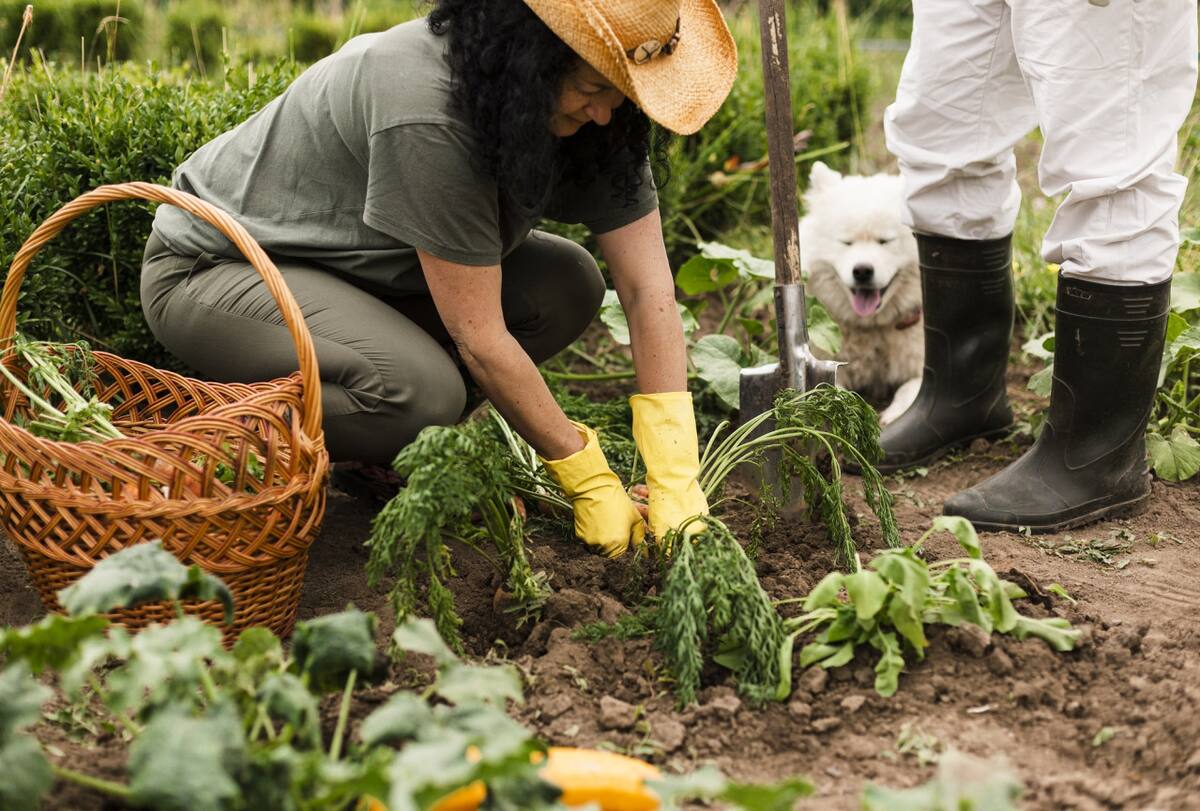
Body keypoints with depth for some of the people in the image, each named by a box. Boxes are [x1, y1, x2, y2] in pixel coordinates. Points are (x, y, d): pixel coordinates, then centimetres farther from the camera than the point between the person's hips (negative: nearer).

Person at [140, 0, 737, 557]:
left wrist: (675, 481, -19)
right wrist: (588, 479, -21)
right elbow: (478, 336, -29)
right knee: (426, 392, -33)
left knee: (566, 286, -10)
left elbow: (650, 288, -13)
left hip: (353, 267, 8)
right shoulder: (424, 112, -34)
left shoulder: (592, 119, -12)